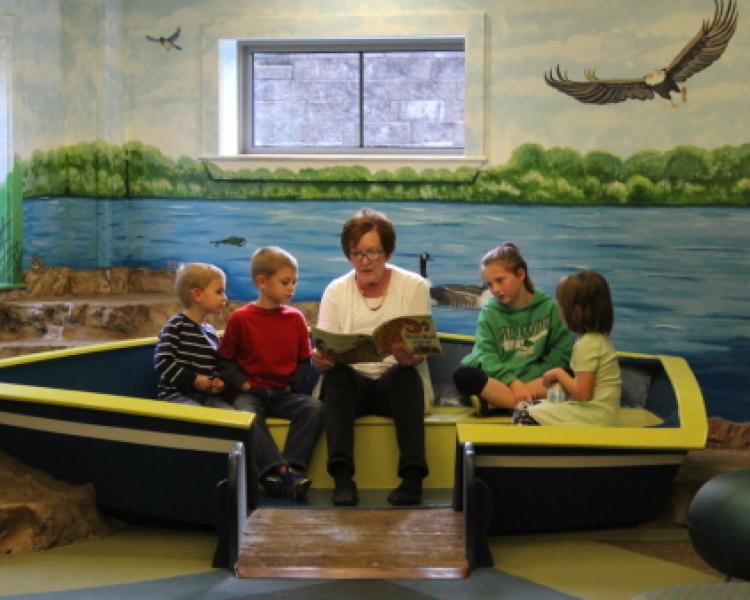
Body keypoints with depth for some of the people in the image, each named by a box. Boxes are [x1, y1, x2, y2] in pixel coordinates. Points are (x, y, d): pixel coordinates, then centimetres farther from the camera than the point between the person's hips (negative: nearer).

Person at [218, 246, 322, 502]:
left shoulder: (296, 318, 11)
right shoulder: (241, 318, 2)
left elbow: (304, 359, 16)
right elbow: (225, 359, 6)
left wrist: (295, 384, -1)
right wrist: (242, 383, -9)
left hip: (285, 394, 3)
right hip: (252, 392, -3)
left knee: (314, 407, -27)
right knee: (246, 413, -36)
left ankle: (292, 467, -35)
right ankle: (279, 470, -44)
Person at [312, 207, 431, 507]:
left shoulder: (414, 286, 1)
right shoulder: (336, 291, 5)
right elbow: (323, 352, -3)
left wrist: (410, 356, -32)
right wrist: (320, 359, -28)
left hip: (397, 384, -1)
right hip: (352, 384, 1)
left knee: (405, 374, -34)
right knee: (336, 375, -32)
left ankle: (412, 476, -39)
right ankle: (342, 477, -40)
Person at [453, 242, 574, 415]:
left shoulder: (549, 308, 5)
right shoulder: (489, 312, 6)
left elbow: (562, 354, 1)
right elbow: (486, 357, -6)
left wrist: (521, 384, -11)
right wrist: (512, 382, -24)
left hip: (536, 382, 0)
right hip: (498, 381, 0)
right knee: (462, 375, -30)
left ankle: (492, 399, -31)